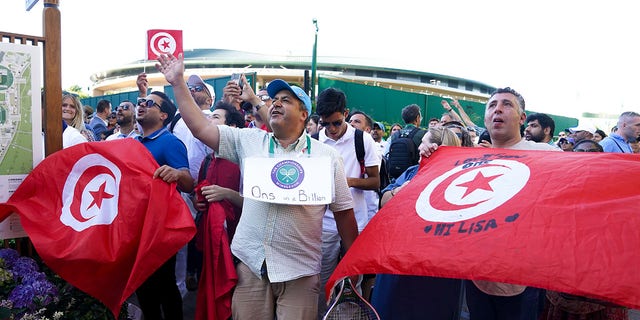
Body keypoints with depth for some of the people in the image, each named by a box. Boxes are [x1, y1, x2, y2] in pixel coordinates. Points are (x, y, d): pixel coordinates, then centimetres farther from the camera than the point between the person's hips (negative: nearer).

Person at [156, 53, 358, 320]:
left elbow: (343, 212, 3)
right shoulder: (249, 141, 7)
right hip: (251, 264, 2)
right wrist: (178, 83, 2)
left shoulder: (326, 156, 2)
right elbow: (201, 128, 4)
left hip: (300, 271, -2)